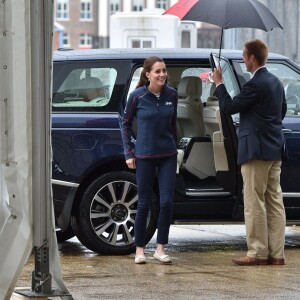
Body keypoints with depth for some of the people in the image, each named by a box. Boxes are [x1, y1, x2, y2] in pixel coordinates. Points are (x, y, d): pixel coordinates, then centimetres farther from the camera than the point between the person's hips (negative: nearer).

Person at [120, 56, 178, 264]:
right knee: (144, 204, 3)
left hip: (168, 155, 2)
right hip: (144, 156, -2)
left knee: (167, 202, -4)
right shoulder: (137, 96, -8)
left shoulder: (172, 95, 0)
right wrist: (129, 153, 0)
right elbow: (126, 123, 3)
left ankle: (160, 249, 6)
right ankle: (140, 249, 16)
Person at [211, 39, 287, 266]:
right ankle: (276, 253, 10)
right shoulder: (276, 82, 13)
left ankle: (258, 253, -2)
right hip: (275, 150, 9)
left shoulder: (256, 84, -17)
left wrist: (219, 83, -3)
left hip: (257, 151, -9)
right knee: (274, 201, 9)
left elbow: (229, 107, -14)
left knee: (254, 204, -4)